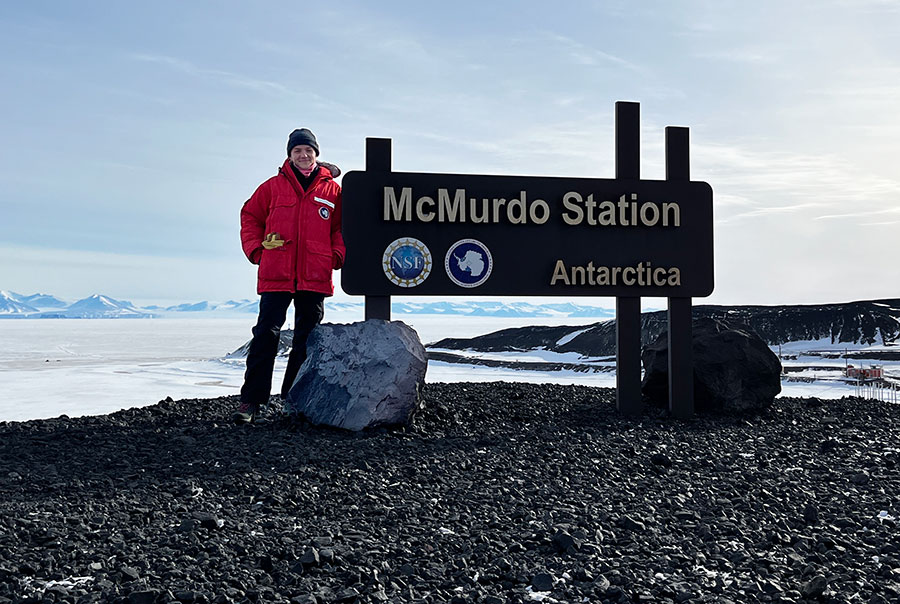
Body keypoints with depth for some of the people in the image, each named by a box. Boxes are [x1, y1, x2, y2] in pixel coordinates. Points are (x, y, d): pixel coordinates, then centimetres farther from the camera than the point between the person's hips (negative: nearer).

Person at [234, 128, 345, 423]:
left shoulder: (332, 189, 9)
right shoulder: (273, 186, 7)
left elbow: (342, 227, 15)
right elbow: (250, 216, 15)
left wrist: (336, 256, 1)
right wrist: (256, 249, 4)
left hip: (315, 278, 2)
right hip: (275, 275, -1)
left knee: (307, 339, 8)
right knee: (266, 335, -5)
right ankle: (251, 399, -1)